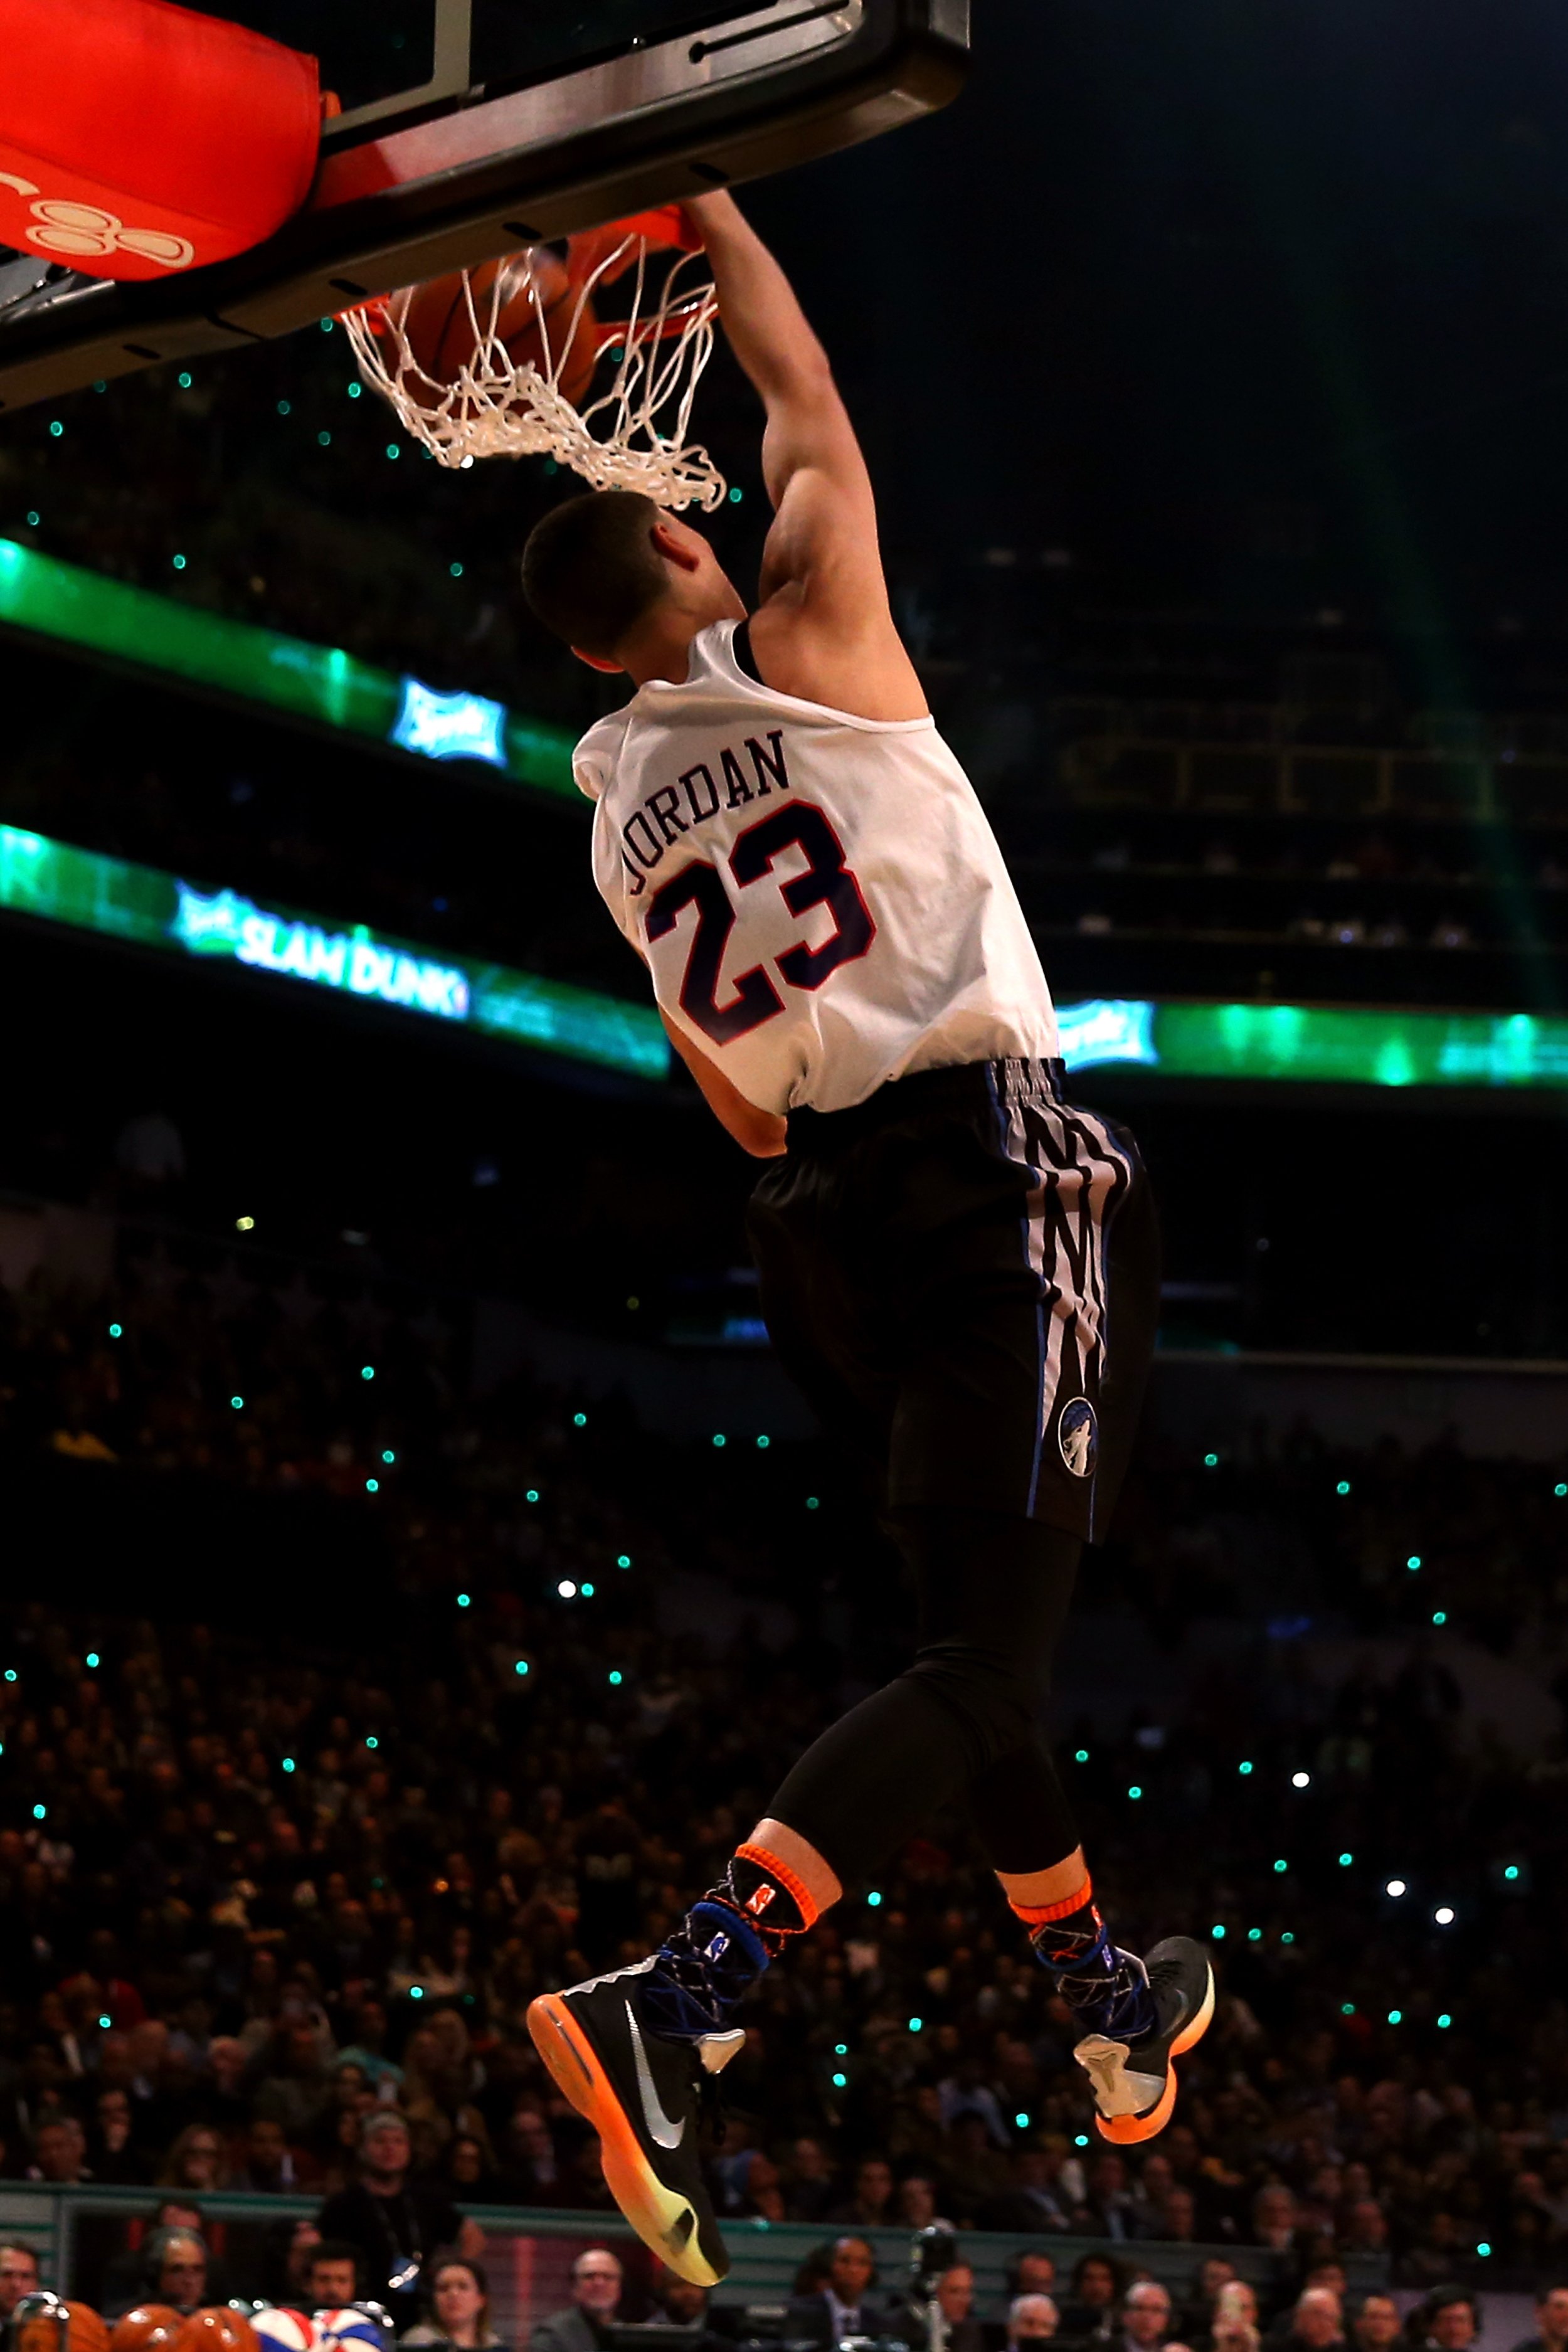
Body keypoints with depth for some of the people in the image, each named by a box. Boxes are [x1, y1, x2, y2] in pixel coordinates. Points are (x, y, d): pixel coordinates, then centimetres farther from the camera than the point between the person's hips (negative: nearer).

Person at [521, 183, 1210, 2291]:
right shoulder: (804, 643, -3)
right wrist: (700, 201, 22)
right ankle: (675, 2001, -28)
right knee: (978, 1658, -12)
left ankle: (1112, 2003, 34)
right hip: (1002, 1180, -7)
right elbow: (814, 412, 12)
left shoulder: (620, 815, 12)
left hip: (822, 1211, 7)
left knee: (982, 1625, 22)